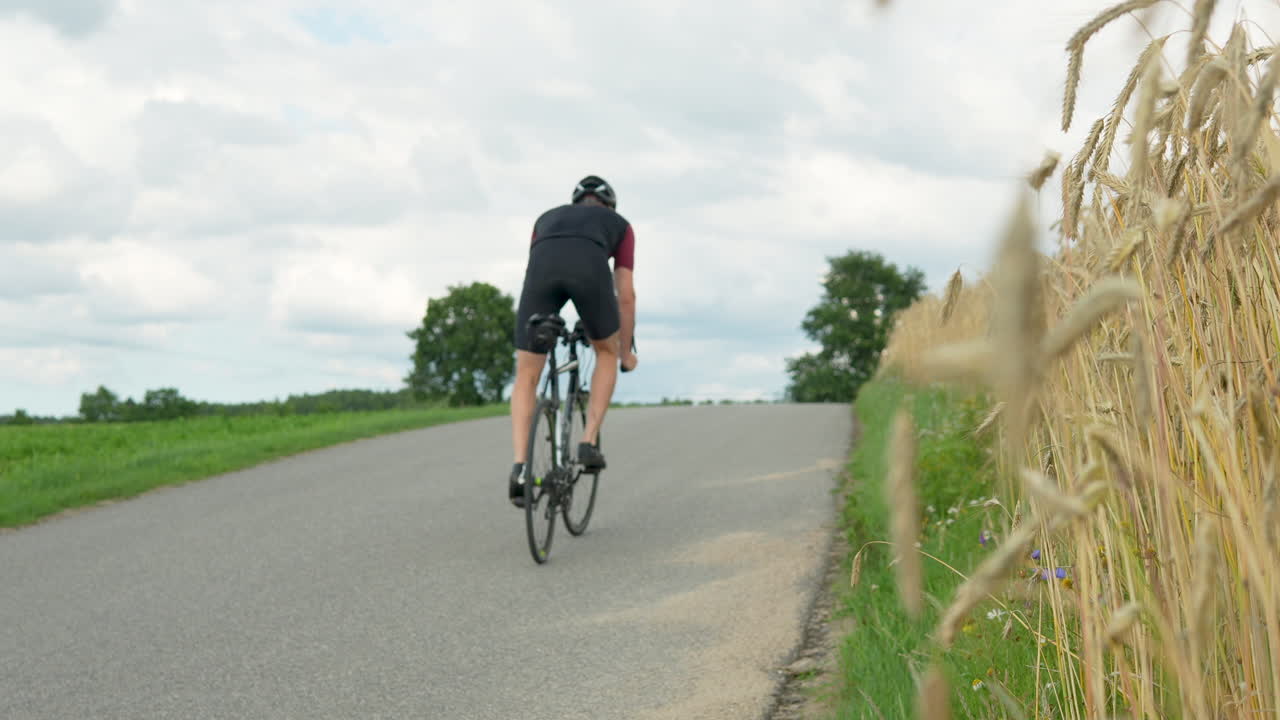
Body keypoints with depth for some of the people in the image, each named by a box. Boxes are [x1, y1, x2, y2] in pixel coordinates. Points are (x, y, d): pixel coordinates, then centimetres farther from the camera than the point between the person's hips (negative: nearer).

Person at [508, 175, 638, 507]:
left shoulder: (548, 217, 43)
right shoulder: (619, 224, 37)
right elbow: (626, 295, 33)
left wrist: (540, 336, 54)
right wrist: (626, 351, 44)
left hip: (541, 266, 2)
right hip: (590, 268, -1)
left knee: (526, 378, 12)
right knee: (607, 353, 27)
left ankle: (519, 466, -4)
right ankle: (589, 442, 16)